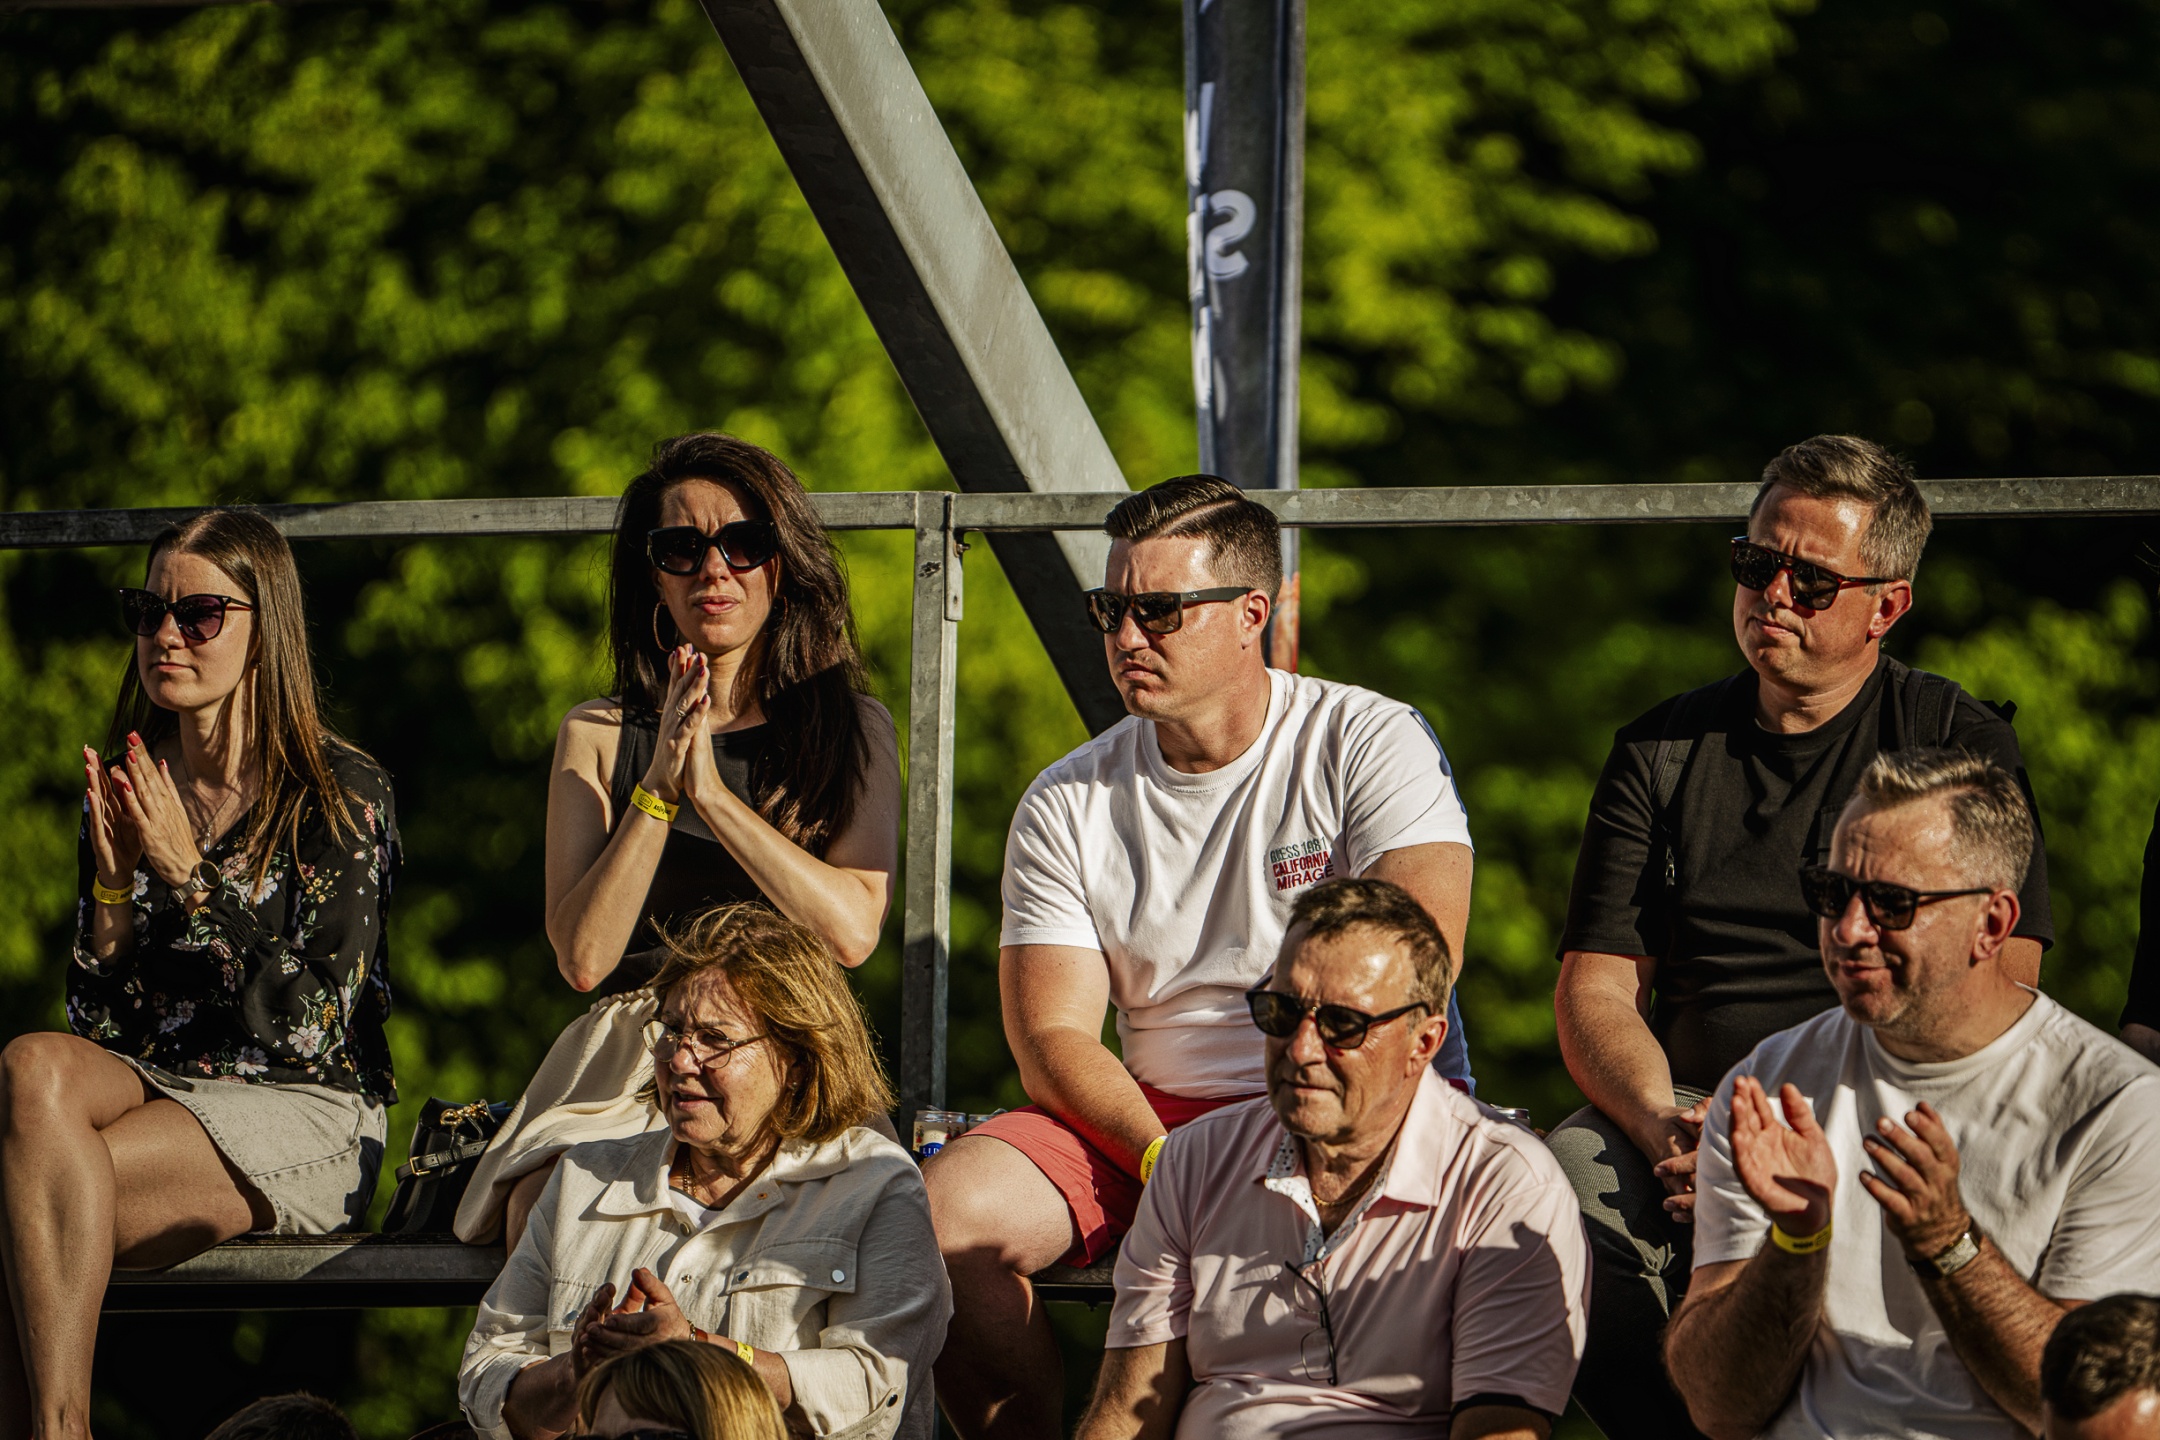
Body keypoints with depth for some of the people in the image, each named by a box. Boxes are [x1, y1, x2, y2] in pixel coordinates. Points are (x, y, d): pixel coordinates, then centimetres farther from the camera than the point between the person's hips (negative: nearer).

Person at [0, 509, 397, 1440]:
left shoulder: (340, 793, -2)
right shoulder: (122, 788, 13)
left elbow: (314, 1021, -11)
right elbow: (96, 1025, 10)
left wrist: (188, 872, -13)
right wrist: (113, 880, -6)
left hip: (305, 1109, -5)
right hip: (149, 1084, 5)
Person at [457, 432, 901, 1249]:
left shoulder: (851, 728, 12)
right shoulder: (600, 736, 13)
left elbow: (852, 931, -6)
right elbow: (583, 957, 1)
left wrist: (710, 789, -10)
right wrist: (658, 790, -9)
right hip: (625, 1067, 1)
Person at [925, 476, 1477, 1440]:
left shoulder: (1369, 744, -3)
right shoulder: (1065, 808, 6)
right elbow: (1051, 1038, -1)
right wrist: (1168, 1162, -20)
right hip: (1147, 1114, 4)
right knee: (945, 1207, -21)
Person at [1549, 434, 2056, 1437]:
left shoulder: (1959, 745, 7)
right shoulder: (1659, 753, 17)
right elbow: (1594, 988, 12)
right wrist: (1662, 1124, -11)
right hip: (1690, 1111, 3)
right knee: (1571, 1178, -30)